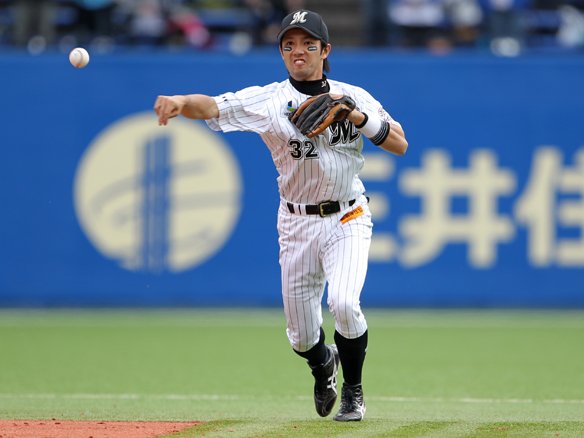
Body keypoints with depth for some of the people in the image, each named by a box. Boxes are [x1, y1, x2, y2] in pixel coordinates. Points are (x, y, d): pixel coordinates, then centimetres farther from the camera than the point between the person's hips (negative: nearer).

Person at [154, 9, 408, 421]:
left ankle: (354, 390, 1)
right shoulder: (268, 100, -4)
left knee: (343, 303, -25)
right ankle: (324, 366, 44)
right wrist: (181, 101, -39)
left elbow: (400, 144, -2)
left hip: (347, 220, -1)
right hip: (297, 223, 1)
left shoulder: (354, 97, 1)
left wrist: (358, 117, -17)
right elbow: (212, 106, -17)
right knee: (302, 336, 5)